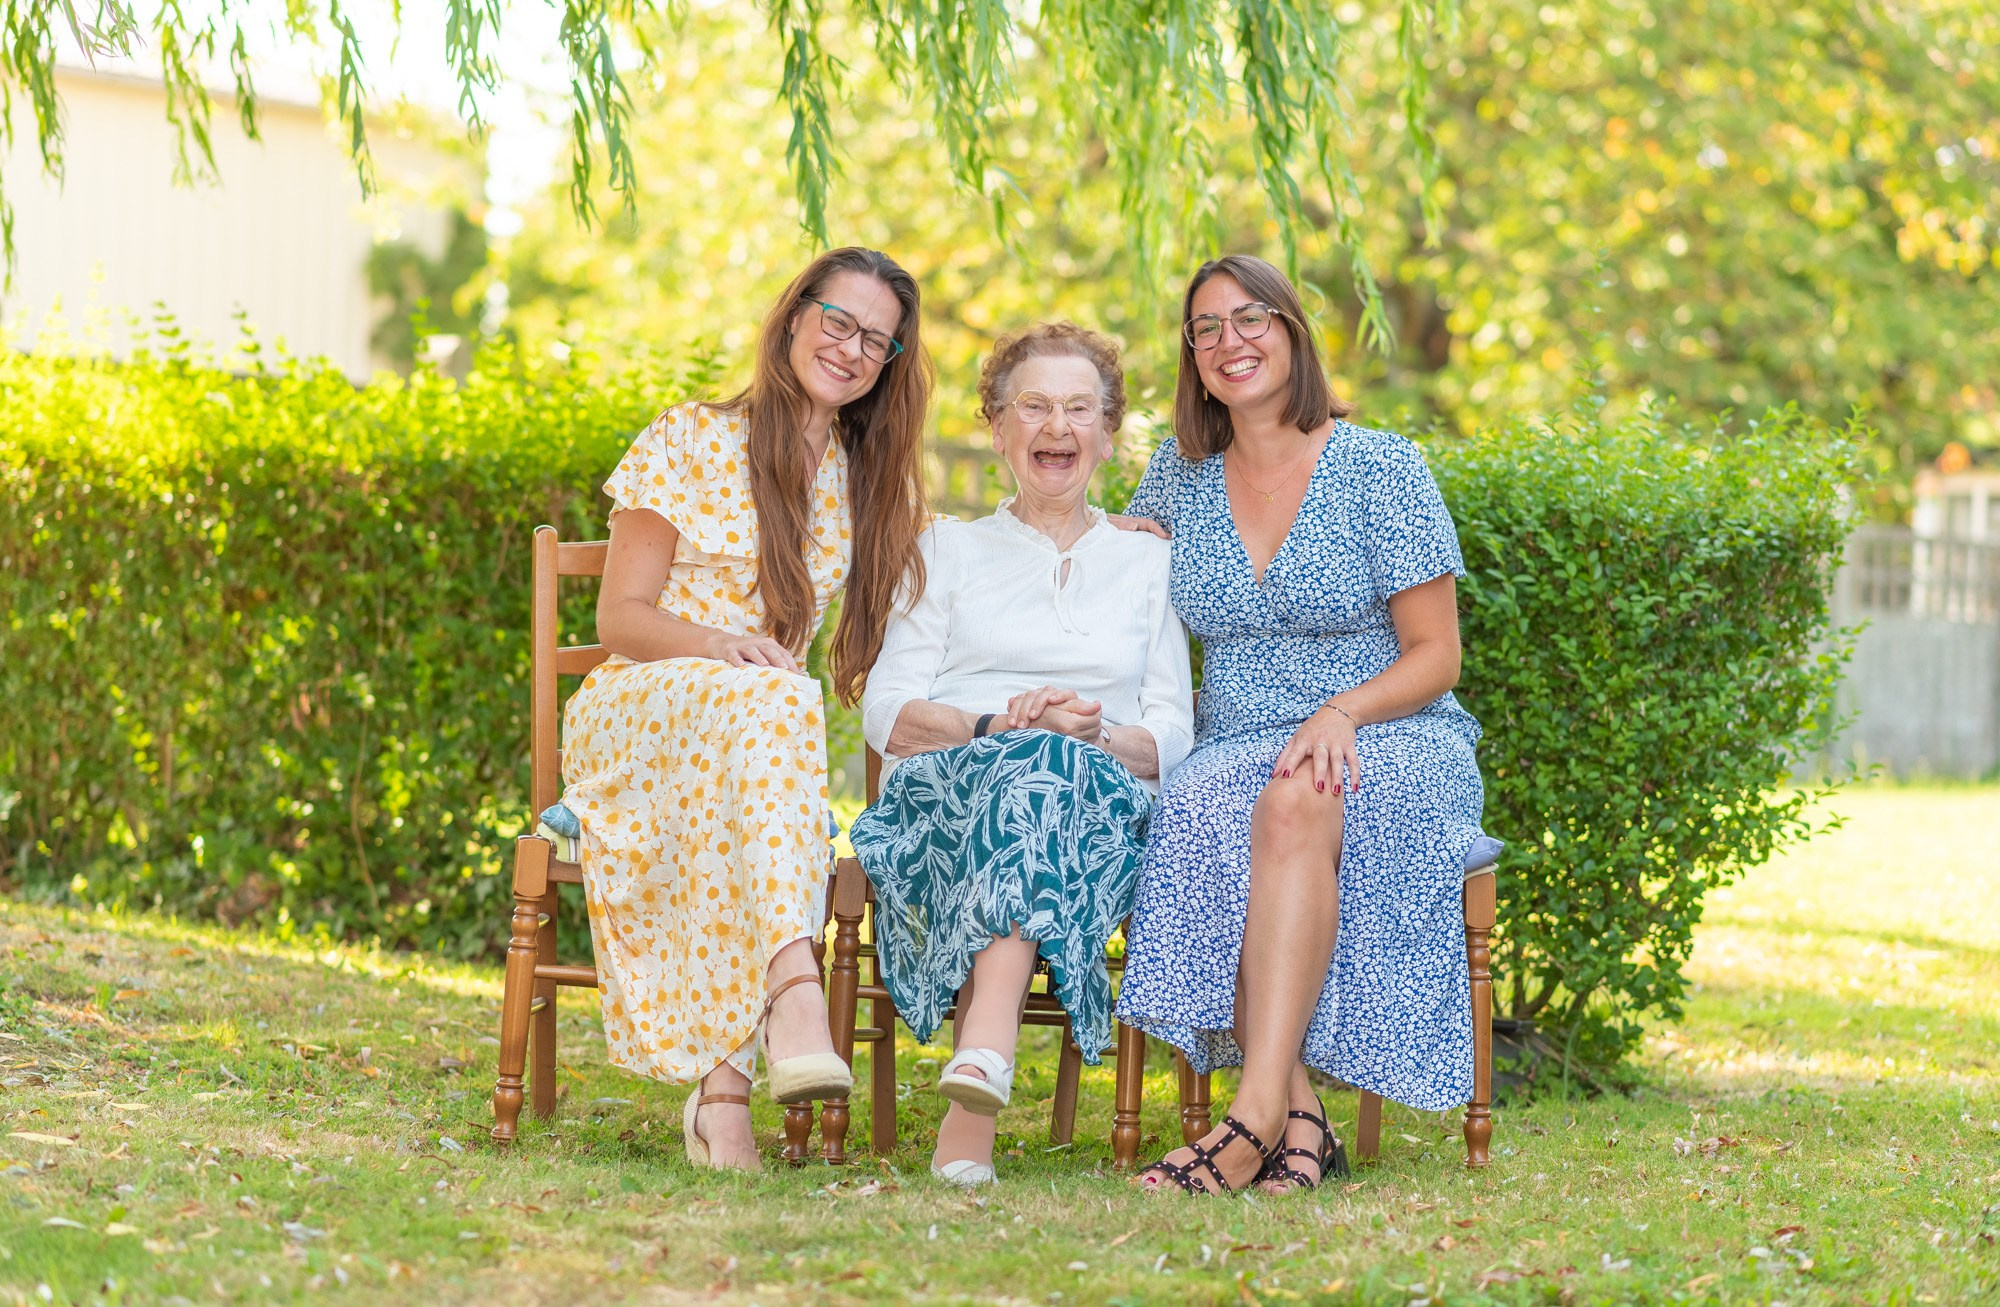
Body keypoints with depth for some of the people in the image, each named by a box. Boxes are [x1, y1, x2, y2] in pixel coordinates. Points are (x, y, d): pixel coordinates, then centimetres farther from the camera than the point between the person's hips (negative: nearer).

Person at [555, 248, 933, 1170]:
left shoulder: (876, 486, 16)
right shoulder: (692, 441, 3)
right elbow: (621, 616, 1)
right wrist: (724, 646, -20)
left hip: (765, 721, 3)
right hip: (634, 712, -3)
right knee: (770, 704, -37)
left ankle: (722, 1078, -45)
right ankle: (793, 986, -56)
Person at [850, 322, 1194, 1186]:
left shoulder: (1148, 563, 25)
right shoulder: (949, 550, 23)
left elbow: (1172, 735, 13)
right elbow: (885, 713, 9)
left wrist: (1097, 736, -11)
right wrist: (996, 728, -12)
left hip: (1099, 803, 0)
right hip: (946, 793, 0)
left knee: (1057, 768, -39)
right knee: (1032, 767, -38)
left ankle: (973, 1099, -57)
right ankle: (986, 1074, -55)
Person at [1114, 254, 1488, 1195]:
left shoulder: (1380, 468, 0)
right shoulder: (1181, 473, 14)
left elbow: (1435, 655, -2)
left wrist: (1340, 711, -19)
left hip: (1389, 744, -3)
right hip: (1234, 751, 3)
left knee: (1297, 805, -39)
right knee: (1204, 818, -35)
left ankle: (1258, 1109, -47)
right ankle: (1299, 1120, -40)